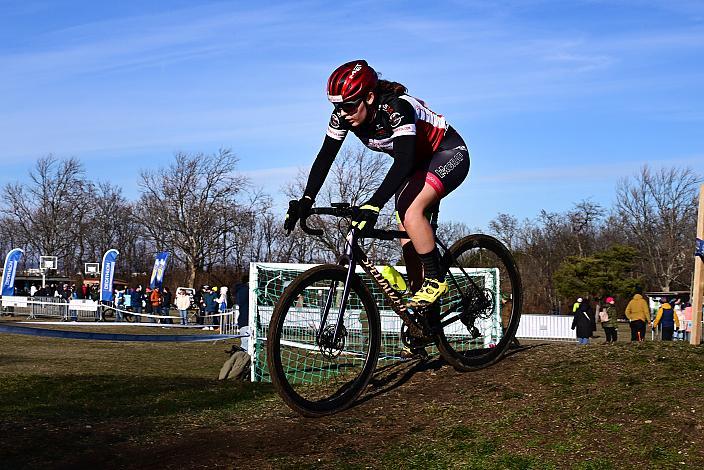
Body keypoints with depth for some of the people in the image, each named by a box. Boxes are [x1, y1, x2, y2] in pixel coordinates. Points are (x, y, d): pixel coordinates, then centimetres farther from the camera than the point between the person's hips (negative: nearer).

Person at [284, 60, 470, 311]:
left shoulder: (396, 108, -35)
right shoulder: (344, 115, -15)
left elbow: (403, 161, -43)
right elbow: (325, 157, -15)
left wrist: (373, 205, -52)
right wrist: (306, 200, -28)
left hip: (449, 154, -8)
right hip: (418, 163, 8)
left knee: (411, 213, -27)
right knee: (405, 229, -1)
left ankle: (435, 280, -11)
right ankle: (422, 305, 6)